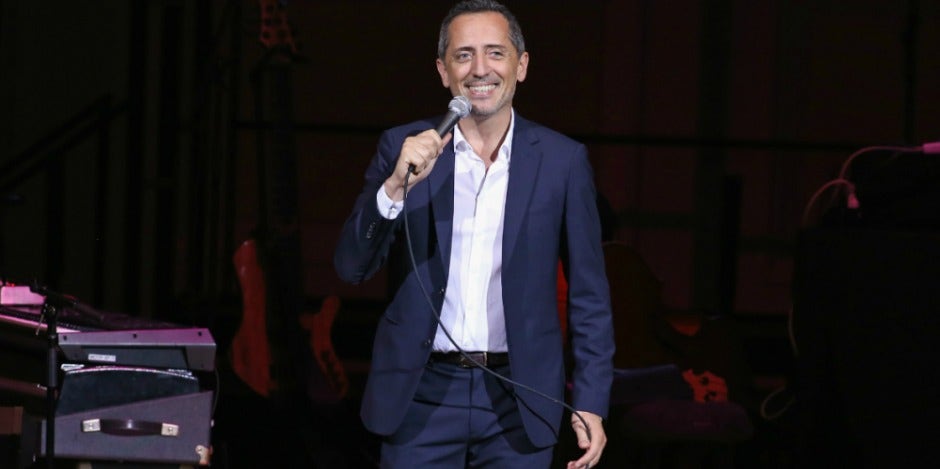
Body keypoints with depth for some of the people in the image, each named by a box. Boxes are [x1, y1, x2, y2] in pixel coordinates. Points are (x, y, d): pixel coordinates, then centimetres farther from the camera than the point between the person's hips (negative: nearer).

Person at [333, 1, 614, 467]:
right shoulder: (403, 148, 1)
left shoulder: (562, 160, 0)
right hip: (420, 395, 0)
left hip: (518, 398, 0)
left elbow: (588, 294, 4)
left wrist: (590, 402, -1)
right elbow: (352, 267, -4)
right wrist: (396, 186, -19)